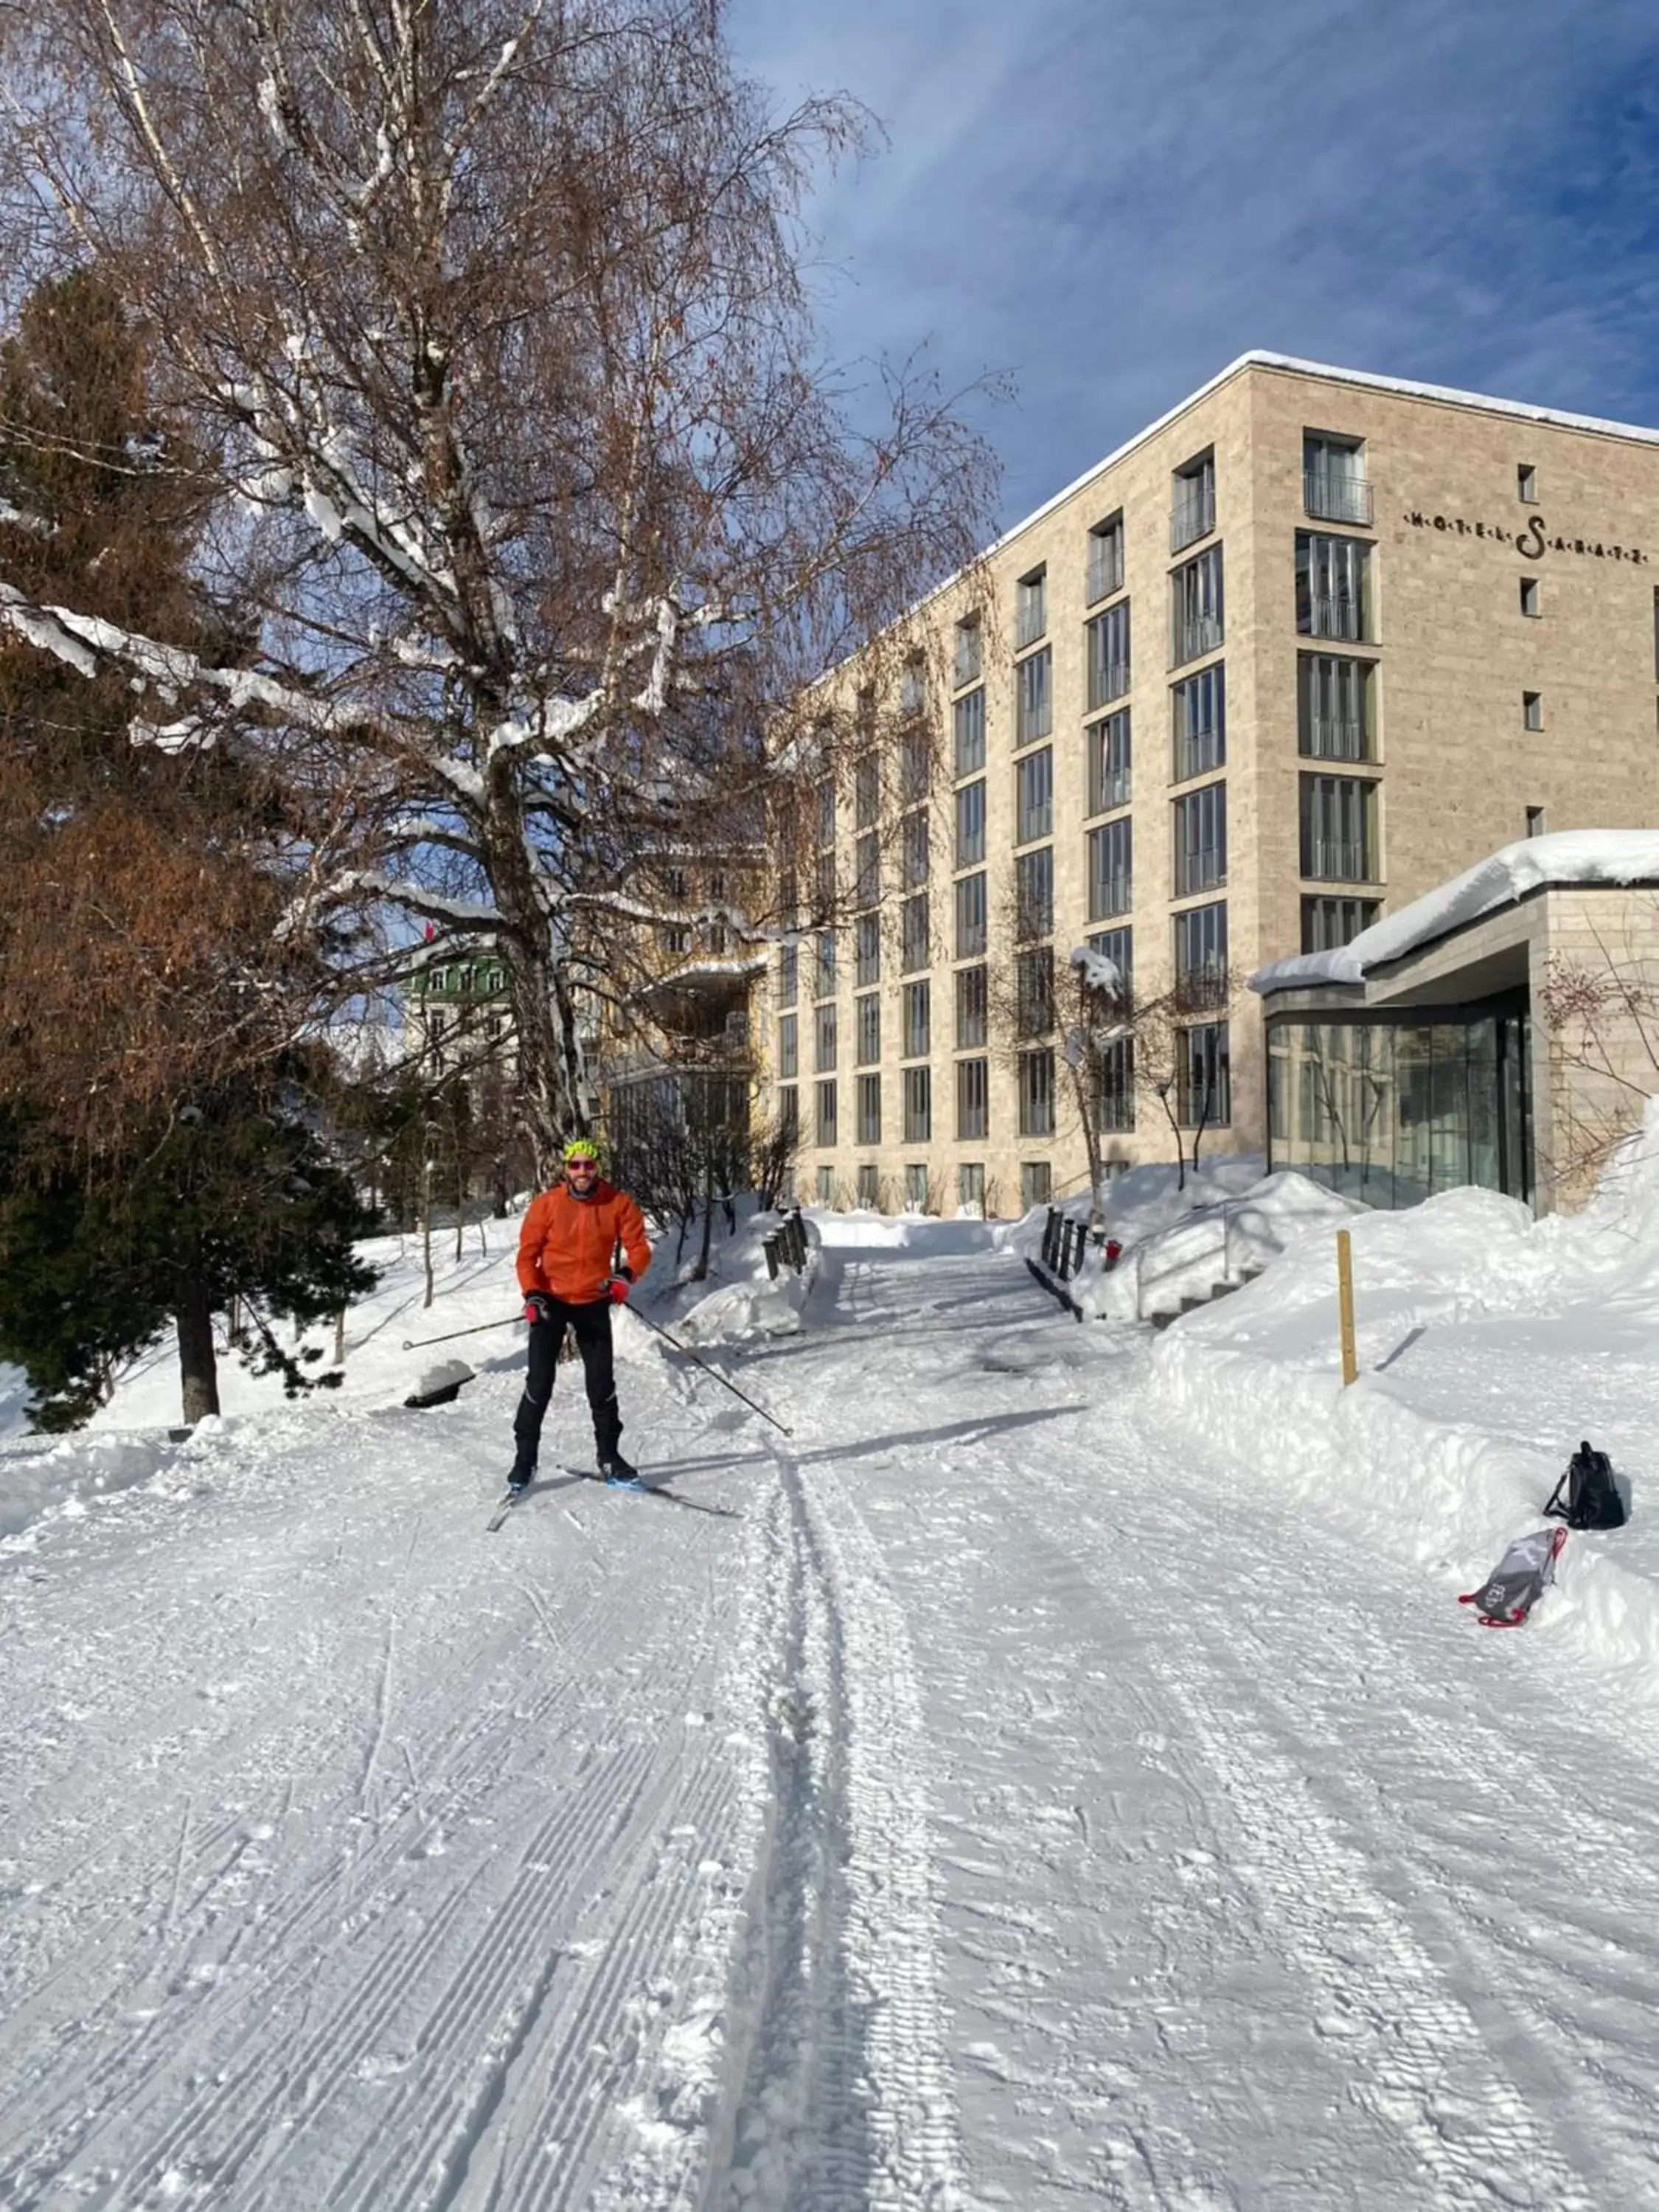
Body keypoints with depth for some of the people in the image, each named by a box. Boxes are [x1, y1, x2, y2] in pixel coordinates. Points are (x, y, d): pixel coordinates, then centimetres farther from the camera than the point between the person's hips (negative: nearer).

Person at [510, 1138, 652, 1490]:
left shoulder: (618, 1203, -8)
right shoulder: (546, 1204, -10)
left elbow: (638, 1247, -7)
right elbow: (527, 1253, -7)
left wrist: (627, 1275, -27)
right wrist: (532, 1294, -20)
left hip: (594, 1303, 1)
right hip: (551, 1302, -1)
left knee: (602, 1383, 7)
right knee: (539, 1383, -3)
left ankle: (609, 1456, 19)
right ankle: (525, 1458, 8)